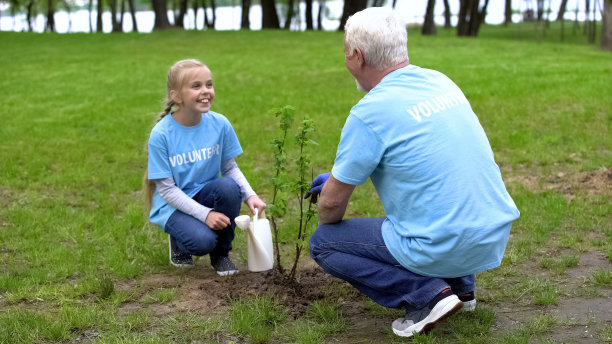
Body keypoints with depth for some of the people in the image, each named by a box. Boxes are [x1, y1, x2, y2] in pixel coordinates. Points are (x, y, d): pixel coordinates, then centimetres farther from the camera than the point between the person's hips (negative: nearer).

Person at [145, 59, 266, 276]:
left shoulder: (219, 124, -9)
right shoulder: (161, 135, -19)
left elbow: (230, 168, 0)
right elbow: (167, 189, -16)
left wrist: (250, 195, -19)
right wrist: (205, 214, -25)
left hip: (205, 194, 4)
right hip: (173, 205, -4)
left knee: (229, 186, -29)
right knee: (203, 241, -31)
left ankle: (221, 254, -5)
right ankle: (178, 239, 10)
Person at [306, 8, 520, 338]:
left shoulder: (370, 112, -16)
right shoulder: (440, 81, 7)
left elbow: (332, 202, -7)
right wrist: (339, 177, 27)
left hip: (443, 247, -7)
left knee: (322, 243, 8)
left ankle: (426, 294, -5)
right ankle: (460, 284, 21)